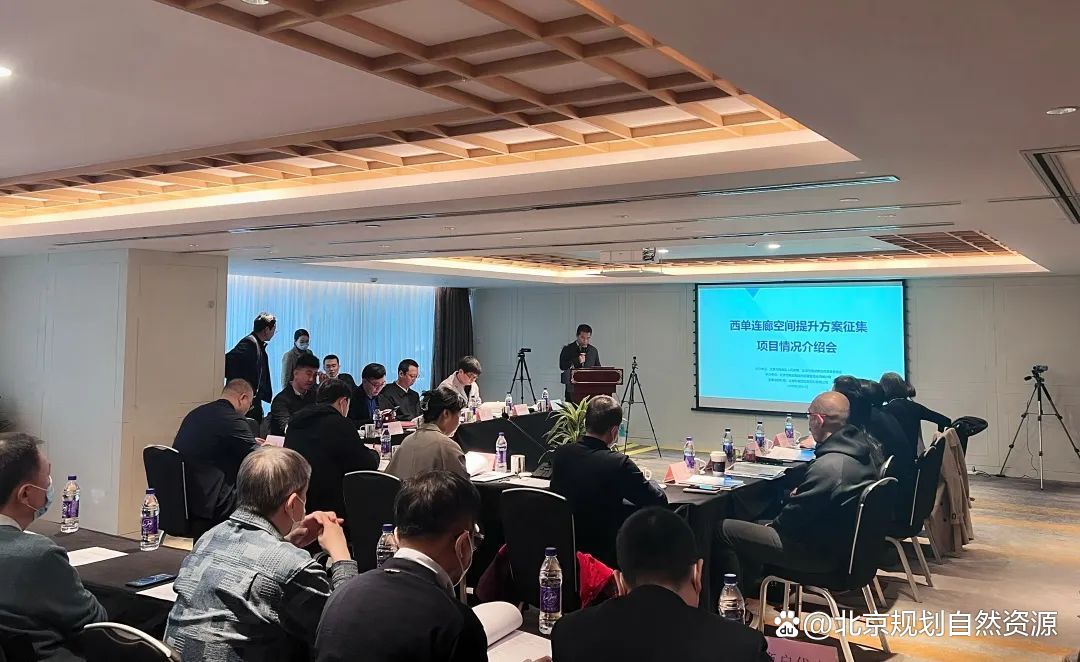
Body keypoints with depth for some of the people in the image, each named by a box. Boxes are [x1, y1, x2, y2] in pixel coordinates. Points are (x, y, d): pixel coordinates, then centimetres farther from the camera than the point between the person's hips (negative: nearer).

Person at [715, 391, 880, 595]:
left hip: (821, 554, -10)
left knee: (725, 530, -6)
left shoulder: (827, 467, -31)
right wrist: (801, 492, 6)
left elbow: (796, 515, -19)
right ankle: (748, 588, 33)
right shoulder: (861, 448, -1)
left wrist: (772, 525, -1)